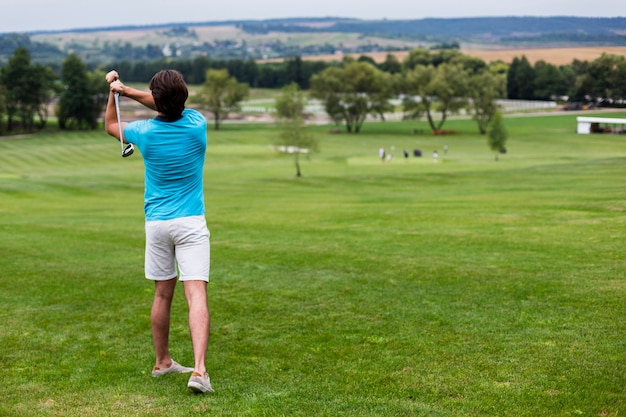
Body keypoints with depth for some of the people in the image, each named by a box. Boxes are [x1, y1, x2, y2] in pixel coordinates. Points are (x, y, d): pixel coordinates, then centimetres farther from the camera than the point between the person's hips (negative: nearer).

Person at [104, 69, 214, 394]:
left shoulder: (146, 132, -6)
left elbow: (110, 125, 16)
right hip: (191, 222, -2)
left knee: (162, 294, 15)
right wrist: (126, 91, 14)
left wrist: (114, 92, 24)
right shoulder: (197, 123, -7)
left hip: (156, 223, 2)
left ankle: (162, 362, 28)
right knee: (196, 295, -10)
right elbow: (171, 106, 14)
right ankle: (199, 370, -23)